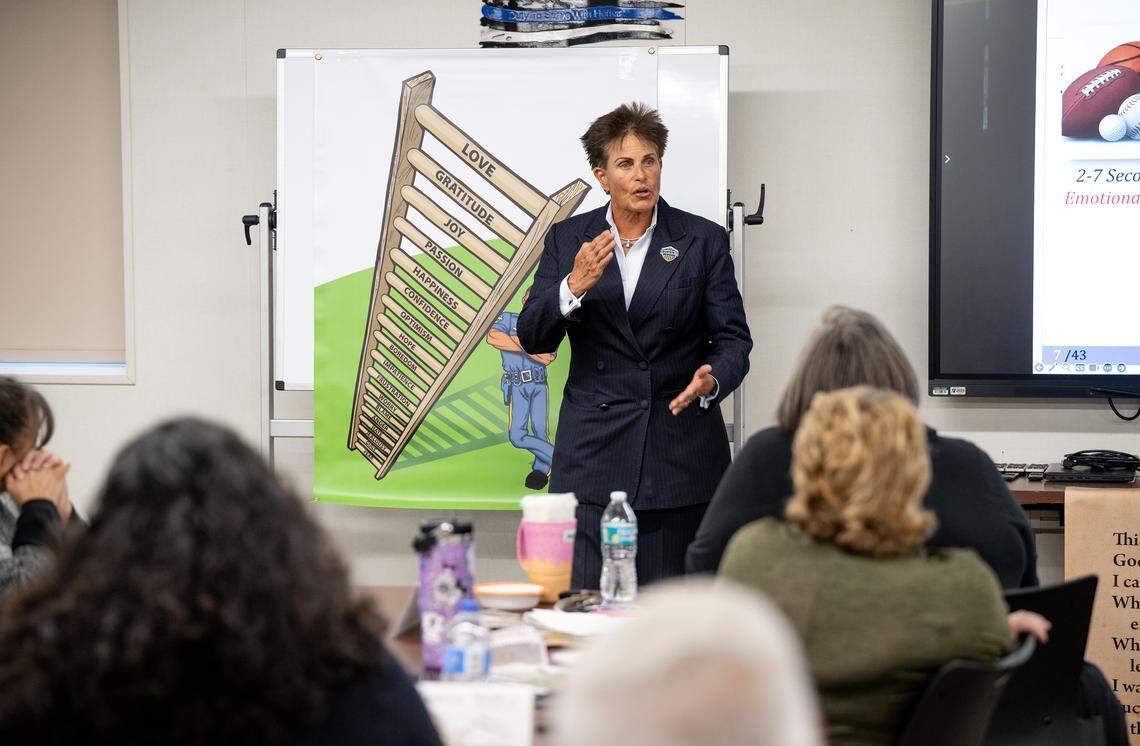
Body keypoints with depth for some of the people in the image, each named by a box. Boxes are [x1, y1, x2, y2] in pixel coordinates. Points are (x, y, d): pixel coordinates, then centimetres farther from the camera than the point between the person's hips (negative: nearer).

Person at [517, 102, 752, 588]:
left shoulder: (704, 241, 3)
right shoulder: (568, 239, 6)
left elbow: (732, 337, 1)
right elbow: (533, 339, 1)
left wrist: (712, 378, -21)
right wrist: (573, 288, -18)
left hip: (681, 452, 0)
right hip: (592, 454, 1)